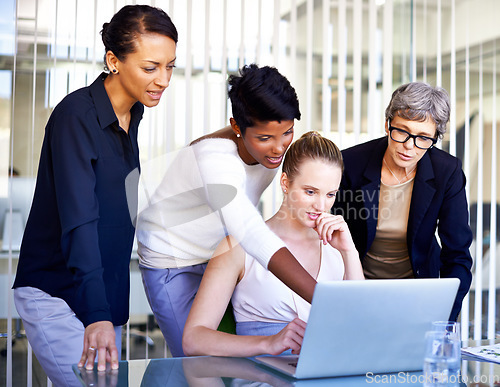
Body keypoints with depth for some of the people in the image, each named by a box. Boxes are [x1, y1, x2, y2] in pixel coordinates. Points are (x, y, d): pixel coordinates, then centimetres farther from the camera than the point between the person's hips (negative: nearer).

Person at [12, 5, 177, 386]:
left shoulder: (131, 116, 8)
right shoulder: (76, 115, -17)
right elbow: (78, 220, -26)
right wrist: (97, 315, -34)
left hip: (105, 296, 8)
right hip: (56, 294, -8)